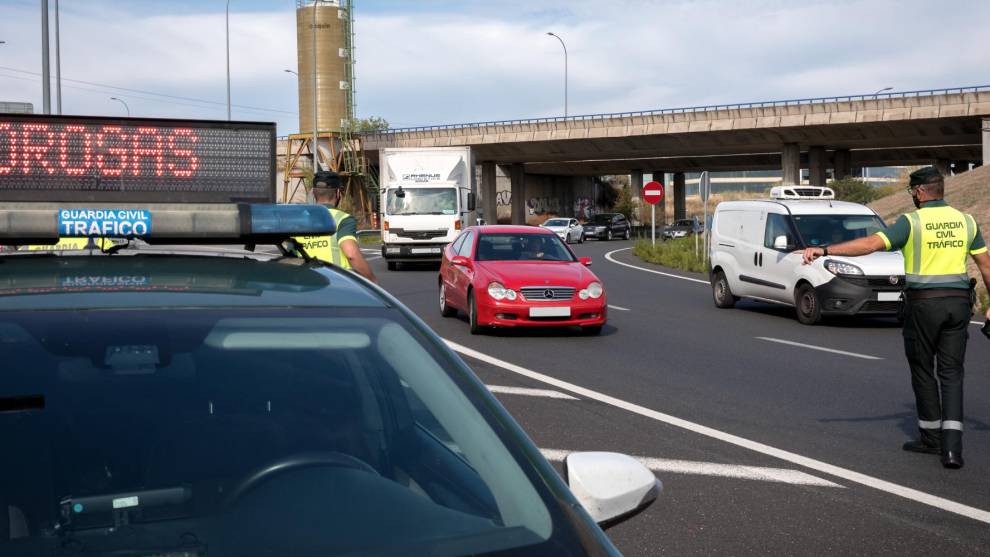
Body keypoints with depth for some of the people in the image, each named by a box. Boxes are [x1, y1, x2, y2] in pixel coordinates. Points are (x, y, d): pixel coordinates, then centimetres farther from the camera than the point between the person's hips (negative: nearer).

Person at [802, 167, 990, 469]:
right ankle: (952, 447, -5)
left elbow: (871, 244, -21)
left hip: (924, 303, -4)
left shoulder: (912, 222, -9)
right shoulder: (965, 221, 7)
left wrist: (824, 250, -24)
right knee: (952, 373, 5)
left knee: (923, 371, 12)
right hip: (958, 302, 4)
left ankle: (931, 437, 24)